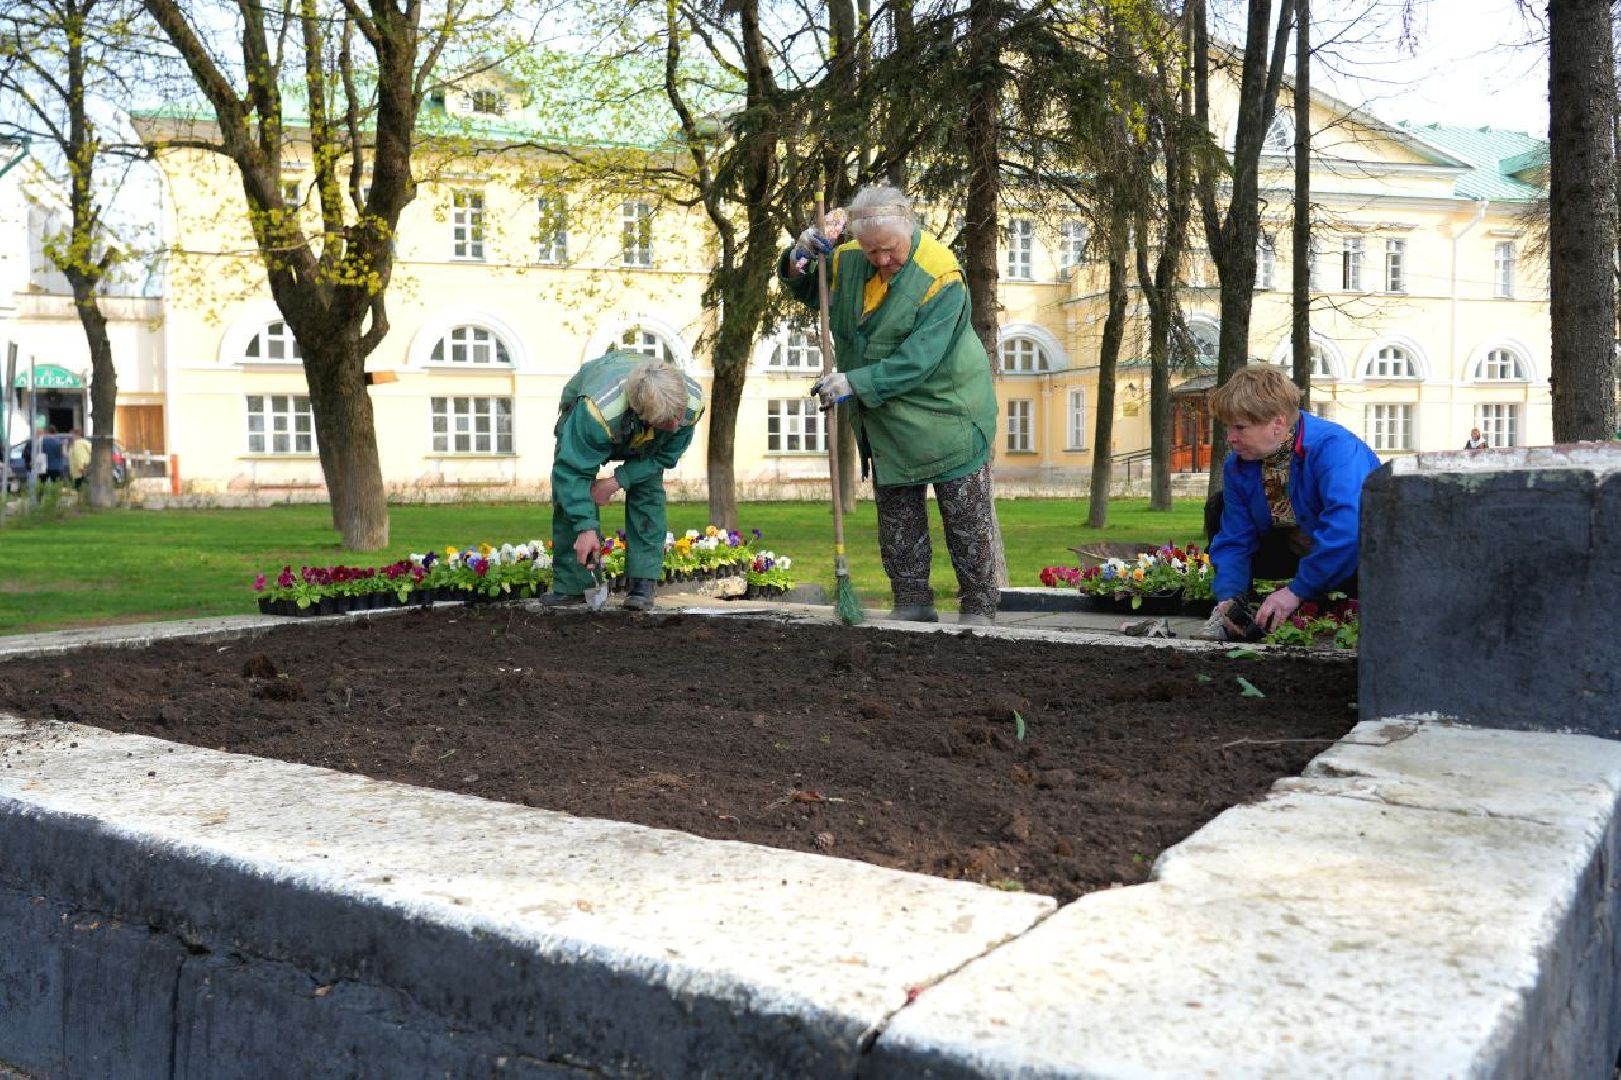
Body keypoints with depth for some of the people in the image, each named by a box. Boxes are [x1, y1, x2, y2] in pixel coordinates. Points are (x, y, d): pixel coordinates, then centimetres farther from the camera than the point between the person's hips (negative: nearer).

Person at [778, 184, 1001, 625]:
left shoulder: (941, 277, -22)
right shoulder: (847, 261, -3)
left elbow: (917, 361, -27)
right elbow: (806, 292, 16)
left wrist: (856, 383, -29)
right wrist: (800, 258, -6)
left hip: (946, 415, -6)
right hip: (885, 423, 6)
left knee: (967, 521, 2)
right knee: (897, 522, 11)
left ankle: (978, 609, 12)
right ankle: (913, 603, 22)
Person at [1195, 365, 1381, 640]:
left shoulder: (1333, 447, -30)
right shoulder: (1237, 465, -8)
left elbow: (1348, 527, -45)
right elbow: (1234, 541, -5)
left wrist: (1297, 591, -42)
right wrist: (1228, 596, -24)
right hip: (1299, 552, 7)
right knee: (1218, 507, -2)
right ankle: (1231, 616, -2)